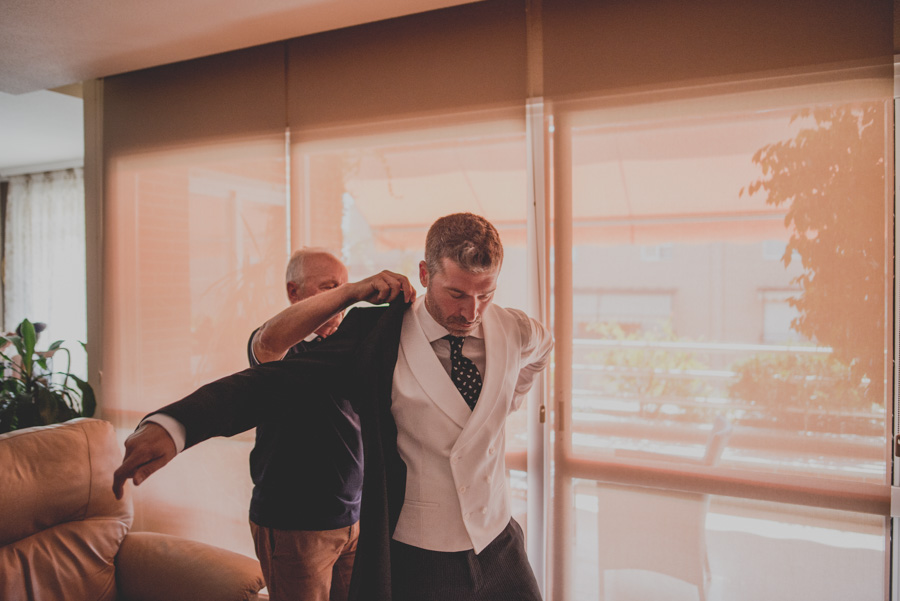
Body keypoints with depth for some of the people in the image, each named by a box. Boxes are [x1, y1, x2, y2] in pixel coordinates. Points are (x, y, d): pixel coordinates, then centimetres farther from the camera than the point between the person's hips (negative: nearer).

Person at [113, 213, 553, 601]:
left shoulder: (516, 331, -4)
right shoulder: (375, 334, -15)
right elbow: (275, 380, -24)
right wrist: (175, 423, -39)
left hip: (499, 551, 3)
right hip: (413, 560, -3)